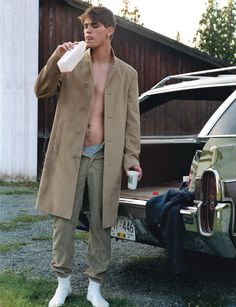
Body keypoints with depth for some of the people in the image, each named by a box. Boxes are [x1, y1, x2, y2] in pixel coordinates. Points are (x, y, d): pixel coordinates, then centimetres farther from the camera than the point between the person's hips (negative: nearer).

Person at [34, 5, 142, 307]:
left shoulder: (127, 74, 8)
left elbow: (132, 120, 7)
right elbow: (41, 91, -1)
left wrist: (131, 156, -2)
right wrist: (56, 58, -14)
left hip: (105, 158, 0)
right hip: (70, 154, 0)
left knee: (101, 225, 6)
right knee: (64, 221, 4)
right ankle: (63, 282, 21)